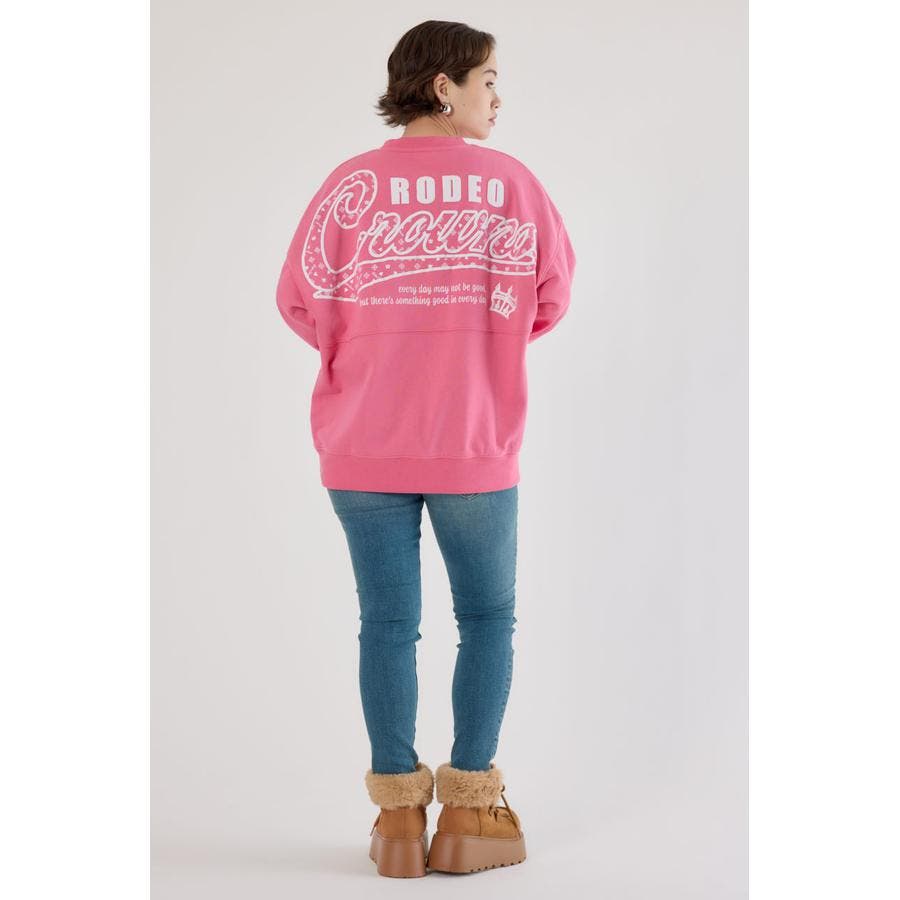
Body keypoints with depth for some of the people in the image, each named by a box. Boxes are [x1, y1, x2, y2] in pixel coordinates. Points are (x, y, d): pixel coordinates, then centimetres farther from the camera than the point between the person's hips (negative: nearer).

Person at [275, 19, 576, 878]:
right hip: (475, 444, -1)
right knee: (488, 619, 14)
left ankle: (397, 813, 14)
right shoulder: (512, 182, -4)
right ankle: (469, 810, 15)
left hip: (364, 447, 1)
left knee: (387, 624, 9)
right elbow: (551, 296, 2)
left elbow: (301, 297, -2)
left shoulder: (354, 182, -3)